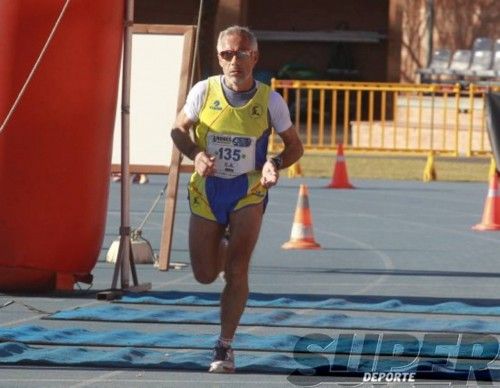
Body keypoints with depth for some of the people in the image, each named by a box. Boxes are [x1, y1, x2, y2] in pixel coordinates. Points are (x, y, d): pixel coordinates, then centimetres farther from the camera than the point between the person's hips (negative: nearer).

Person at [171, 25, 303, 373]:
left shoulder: (270, 101, -9)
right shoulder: (204, 91, -8)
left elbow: (295, 145, 2)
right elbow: (179, 130, 5)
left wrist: (276, 164, -20)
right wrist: (196, 155, -17)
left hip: (248, 192, -2)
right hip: (207, 190, 2)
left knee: (236, 270, -14)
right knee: (205, 275, 9)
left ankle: (225, 346, -2)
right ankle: (225, 247, 46)